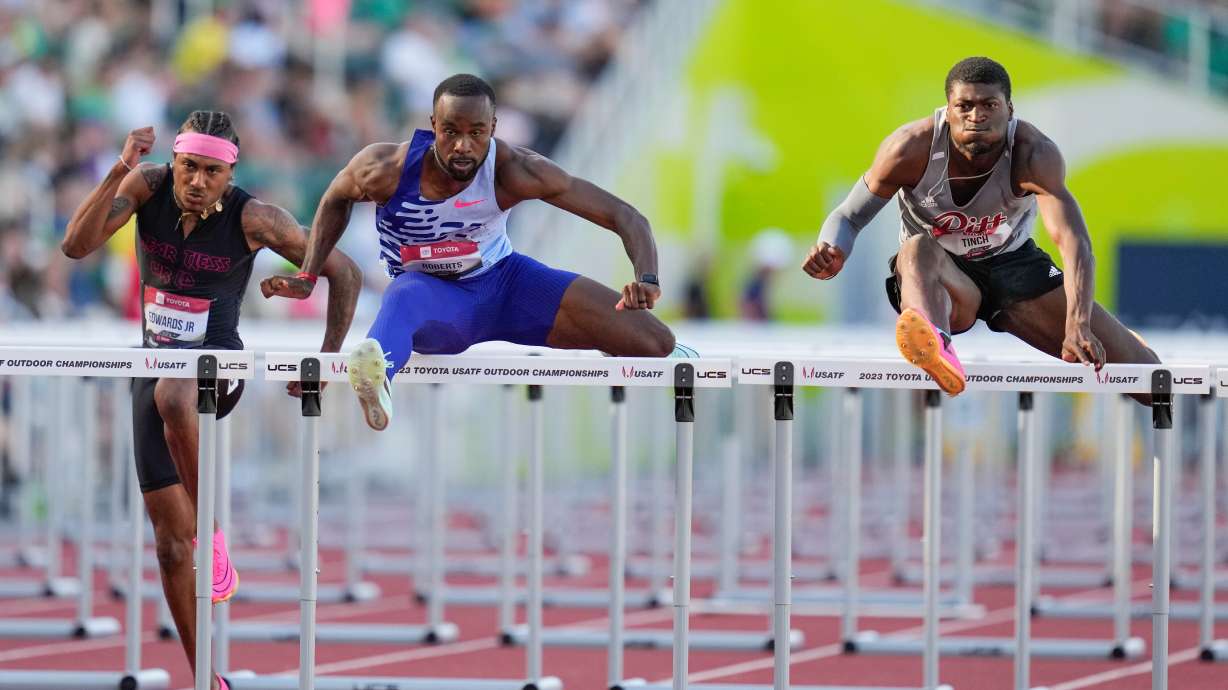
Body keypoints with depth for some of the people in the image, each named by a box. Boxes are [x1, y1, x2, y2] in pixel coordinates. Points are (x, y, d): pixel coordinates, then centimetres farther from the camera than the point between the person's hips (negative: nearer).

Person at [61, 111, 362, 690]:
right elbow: (76, 245, -18)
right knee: (171, 542, 1)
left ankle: (212, 532, -26)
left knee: (172, 395, -43)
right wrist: (119, 172, -29)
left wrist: (328, 360, -10)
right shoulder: (146, 187, -6)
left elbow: (344, 273, -6)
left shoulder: (252, 219, -14)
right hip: (155, 367, 4)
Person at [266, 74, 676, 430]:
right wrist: (307, 277, -6)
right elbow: (336, 200, 3)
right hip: (428, 290, -2)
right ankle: (375, 385, -79)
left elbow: (624, 217, -22)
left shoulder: (513, 171, -25)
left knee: (655, 343, -12)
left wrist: (647, 280, -39)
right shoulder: (386, 169, -24)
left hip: (504, 281, 2)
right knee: (403, 299, -45)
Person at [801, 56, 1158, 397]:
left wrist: (1078, 327, -54)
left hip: (1013, 267, 1)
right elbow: (850, 215, -12)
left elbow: (1074, 241, -38)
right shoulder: (911, 149, -23)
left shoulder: (1035, 154, -26)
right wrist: (831, 252, -38)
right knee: (918, 249, -40)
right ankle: (937, 348, -74)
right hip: (941, 275, -1)